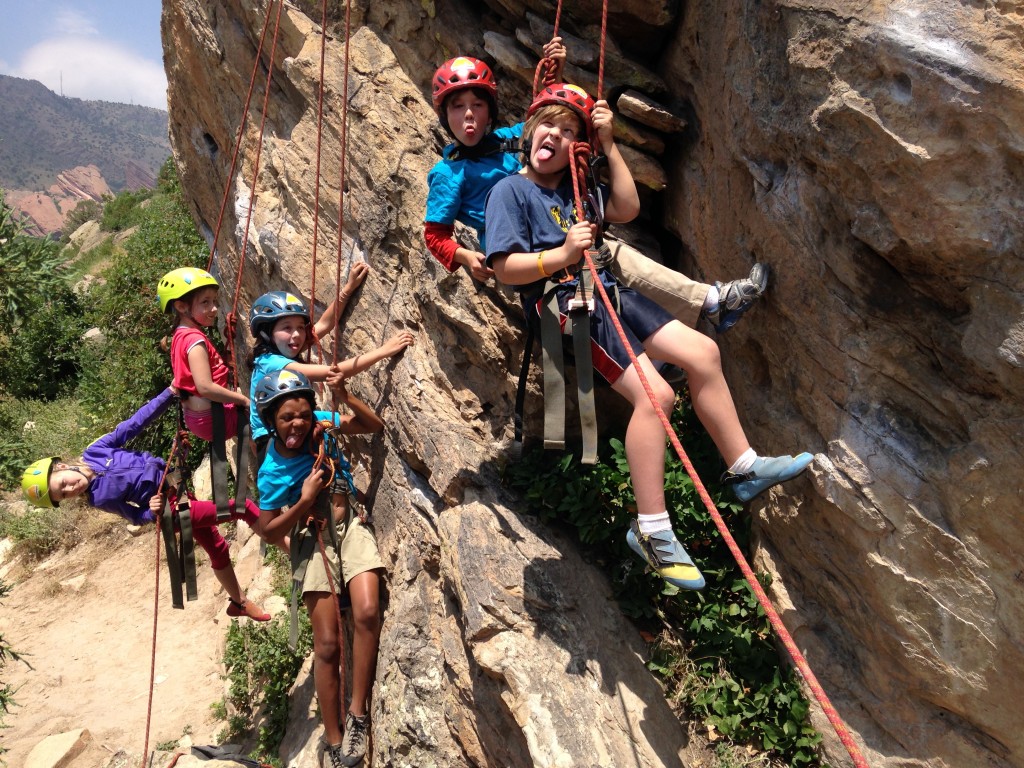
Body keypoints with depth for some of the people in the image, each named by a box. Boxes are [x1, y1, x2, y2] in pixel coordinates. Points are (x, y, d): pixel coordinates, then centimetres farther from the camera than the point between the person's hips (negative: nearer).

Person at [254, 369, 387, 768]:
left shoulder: (321, 424, -5)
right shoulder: (272, 470, -11)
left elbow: (375, 426, -3)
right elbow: (270, 531, -5)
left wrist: (345, 397, -19)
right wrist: (305, 501, -20)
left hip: (350, 526, 2)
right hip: (313, 540, -2)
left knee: (367, 612, -24)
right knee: (327, 645, -4)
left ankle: (358, 713, -9)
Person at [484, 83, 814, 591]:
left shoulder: (576, 185, 22)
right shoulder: (510, 191, 0)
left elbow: (627, 208, 13)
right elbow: (505, 268, -9)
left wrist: (608, 144, 11)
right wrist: (562, 254, -22)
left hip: (607, 292, 8)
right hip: (562, 304, -8)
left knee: (703, 353, 0)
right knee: (655, 393, -24)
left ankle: (744, 468, 14)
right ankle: (651, 530, -19)